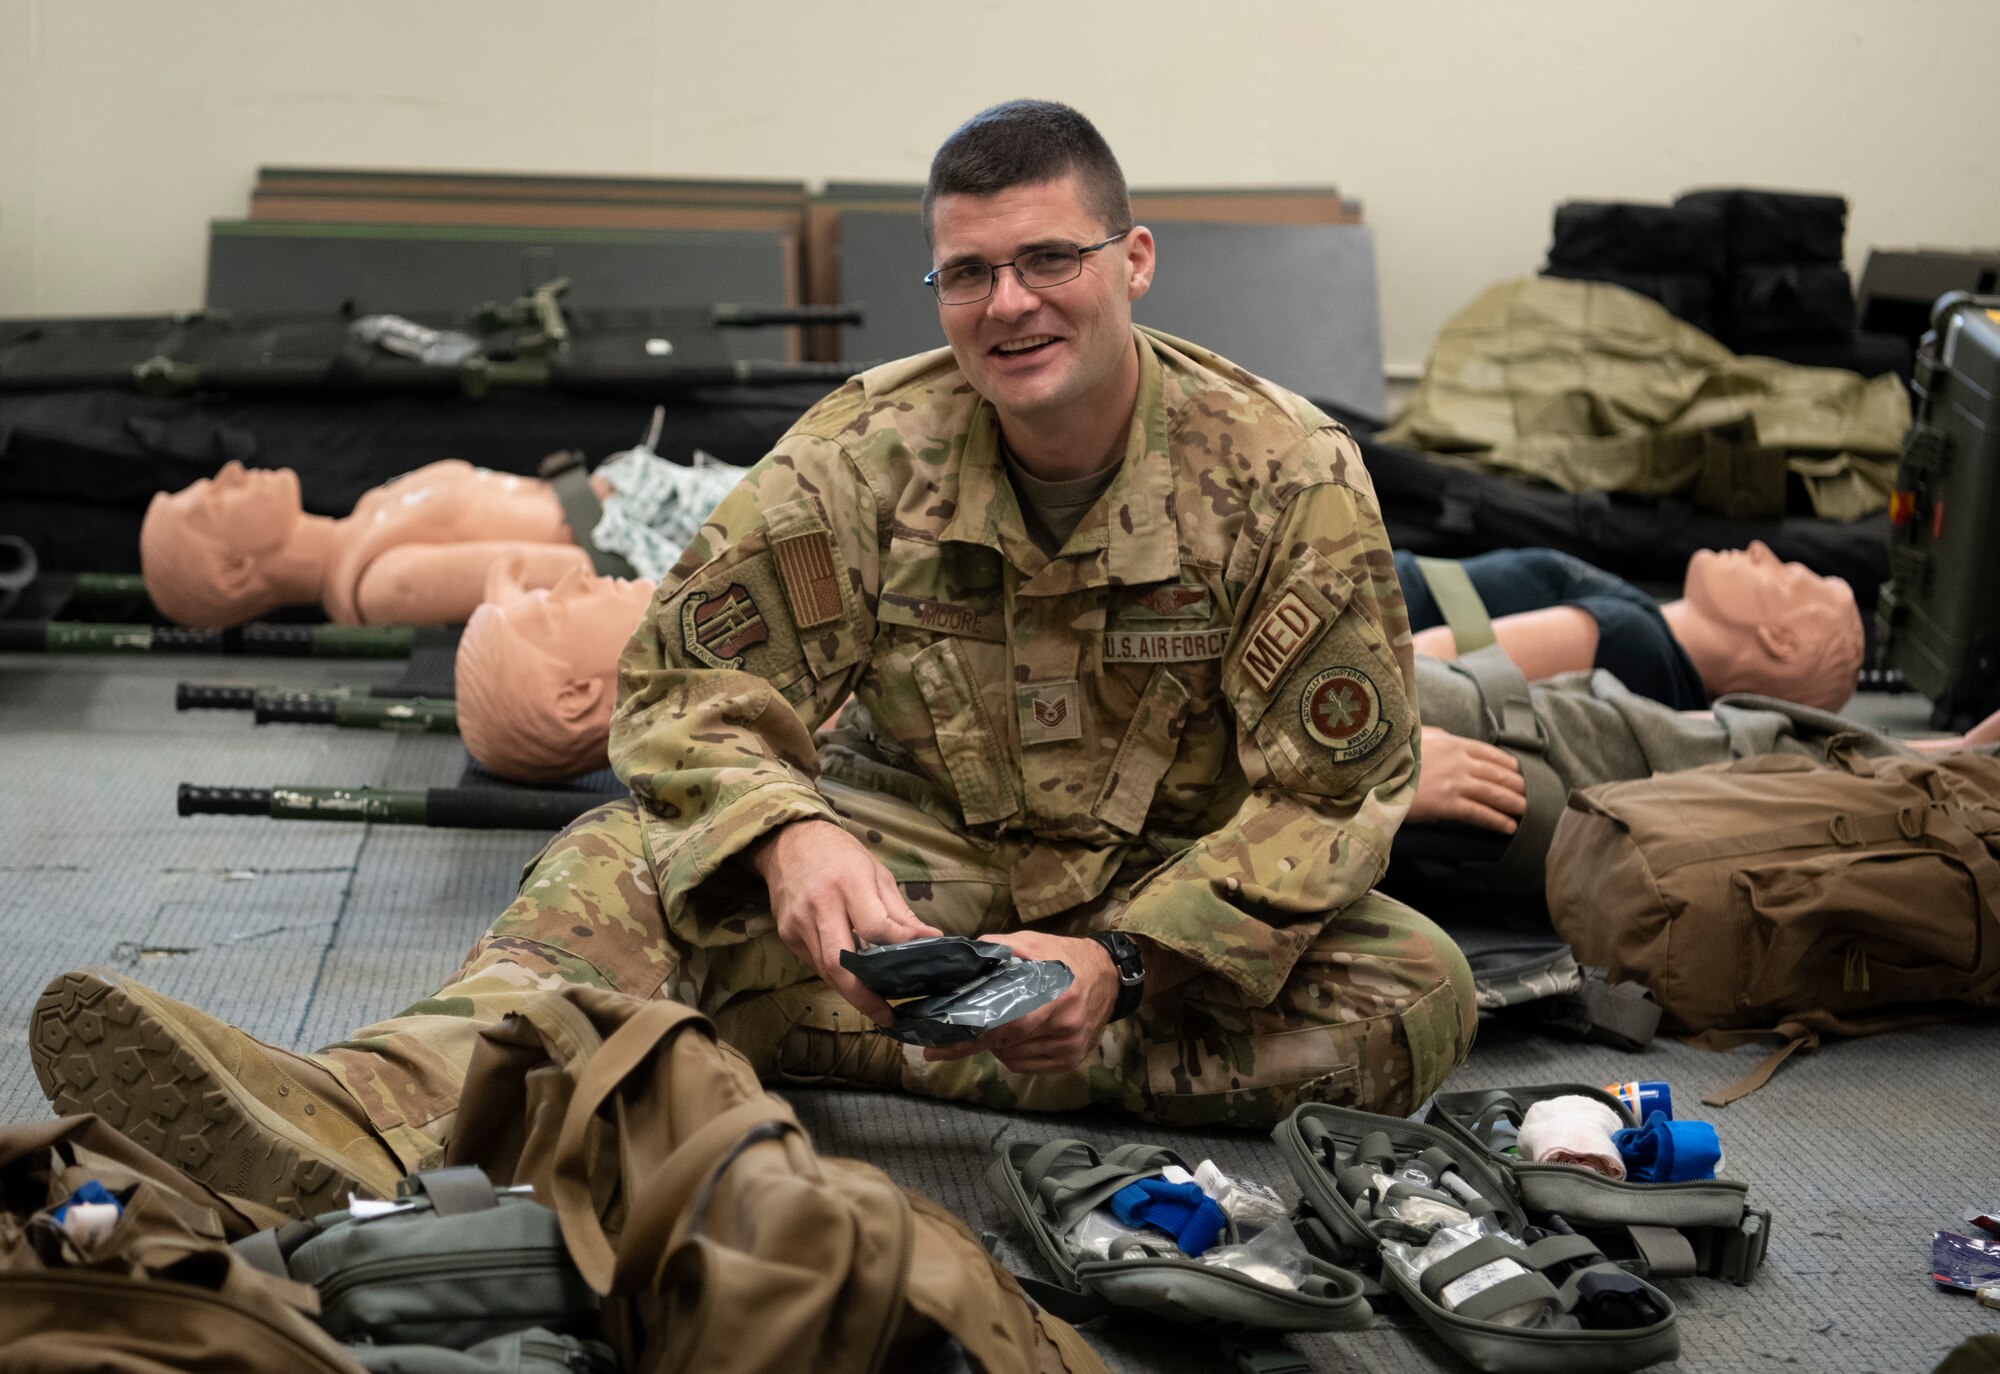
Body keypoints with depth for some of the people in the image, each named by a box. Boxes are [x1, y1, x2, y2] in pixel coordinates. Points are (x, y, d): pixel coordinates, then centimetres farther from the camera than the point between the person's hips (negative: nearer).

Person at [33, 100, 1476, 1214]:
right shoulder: (867, 451, -9)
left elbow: (1336, 790, -15)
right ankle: (365, 1112, -55)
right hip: (920, 853, 1)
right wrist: (787, 832, -31)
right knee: (640, 859, -25)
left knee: (1417, 991, -31)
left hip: (1177, 885, -1)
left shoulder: (1289, 475, -15)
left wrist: (1123, 965, -29)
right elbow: (685, 682, -8)